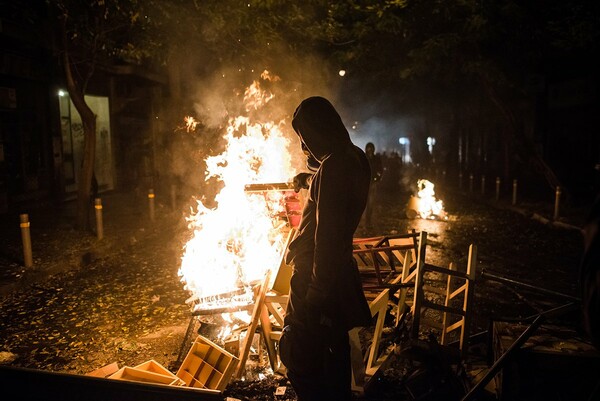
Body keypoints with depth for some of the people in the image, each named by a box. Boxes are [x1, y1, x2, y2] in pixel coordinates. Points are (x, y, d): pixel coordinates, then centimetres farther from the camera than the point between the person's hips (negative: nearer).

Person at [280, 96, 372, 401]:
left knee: (298, 354, 0)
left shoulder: (332, 167, -22)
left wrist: (315, 296, -21)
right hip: (340, 270, 10)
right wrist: (312, 181, 37)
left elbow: (326, 235, -25)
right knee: (335, 346, 22)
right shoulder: (356, 159, 7)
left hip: (319, 272, -10)